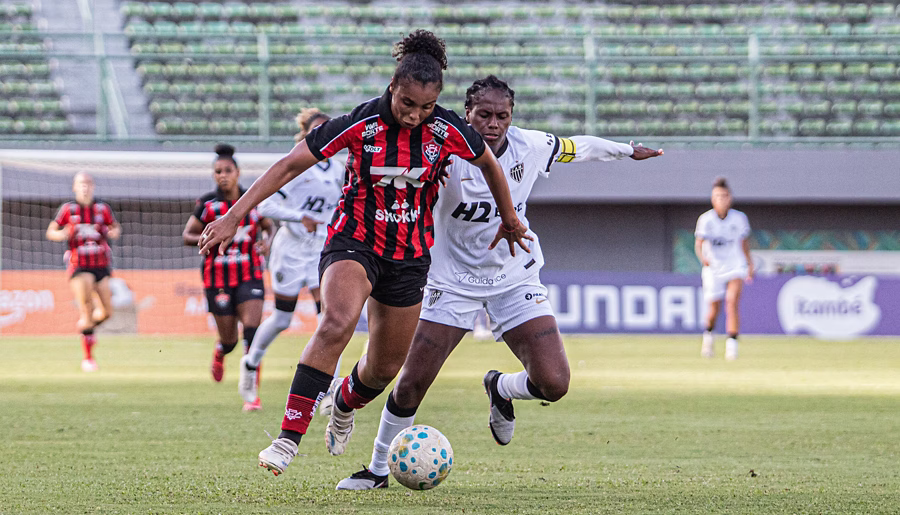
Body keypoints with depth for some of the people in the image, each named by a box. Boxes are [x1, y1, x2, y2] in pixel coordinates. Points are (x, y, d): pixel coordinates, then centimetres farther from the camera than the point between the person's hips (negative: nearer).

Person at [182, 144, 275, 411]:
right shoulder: (208, 204, -5)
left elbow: (269, 225, 16)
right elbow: (187, 236, 1)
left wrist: (267, 240, -6)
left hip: (249, 275, 1)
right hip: (218, 279, -1)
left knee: (252, 330, -17)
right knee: (229, 340, 4)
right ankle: (220, 352, 45)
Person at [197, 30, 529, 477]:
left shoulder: (446, 129, -11)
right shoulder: (361, 124, -17)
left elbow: (489, 163, 10)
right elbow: (290, 165, -14)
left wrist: (509, 220, 23)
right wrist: (234, 216, -19)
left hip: (410, 256, 4)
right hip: (354, 243, -4)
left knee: (384, 368, 11)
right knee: (337, 322, -34)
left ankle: (343, 407, 48)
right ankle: (288, 439, -35)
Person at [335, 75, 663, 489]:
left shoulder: (531, 147, -8)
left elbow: (579, 147, 10)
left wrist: (629, 151, 26)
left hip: (515, 279, 2)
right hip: (454, 280, -2)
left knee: (553, 384, -13)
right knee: (410, 385, -7)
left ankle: (500, 389, 23)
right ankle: (378, 470, 17)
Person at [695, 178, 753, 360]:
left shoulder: (739, 218, -2)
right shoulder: (706, 219, -9)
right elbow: (698, 243, -17)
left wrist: (749, 263, 17)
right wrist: (703, 258, -36)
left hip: (736, 268, 0)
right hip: (713, 270, 0)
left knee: (732, 302, -20)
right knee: (714, 309, 8)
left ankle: (732, 344, -21)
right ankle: (708, 335, 39)